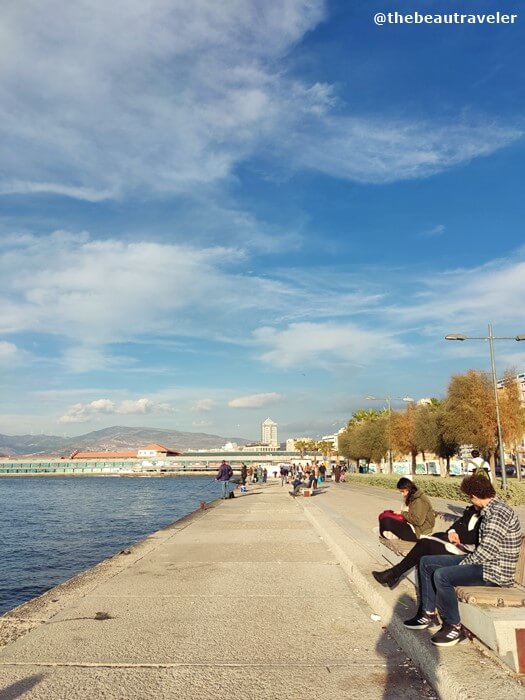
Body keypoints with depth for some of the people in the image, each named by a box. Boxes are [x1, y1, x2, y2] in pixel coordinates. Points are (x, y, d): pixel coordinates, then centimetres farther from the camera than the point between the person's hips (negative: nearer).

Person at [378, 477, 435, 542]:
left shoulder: (419, 501, -18)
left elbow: (418, 521, -23)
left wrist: (403, 513, -14)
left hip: (419, 532, -10)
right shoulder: (412, 498, 13)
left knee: (387, 521, -24)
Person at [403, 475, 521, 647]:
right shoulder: (490, 510, 12)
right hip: (483, 562, 11)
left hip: (495, 571, -11)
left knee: (441, 575, -29)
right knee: (426, 563, 6)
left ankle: (454, 627, -10)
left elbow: (488, 550, -25)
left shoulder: (499, 512, -20)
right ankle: (429, 613, 12)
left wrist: (463, 564, -14)